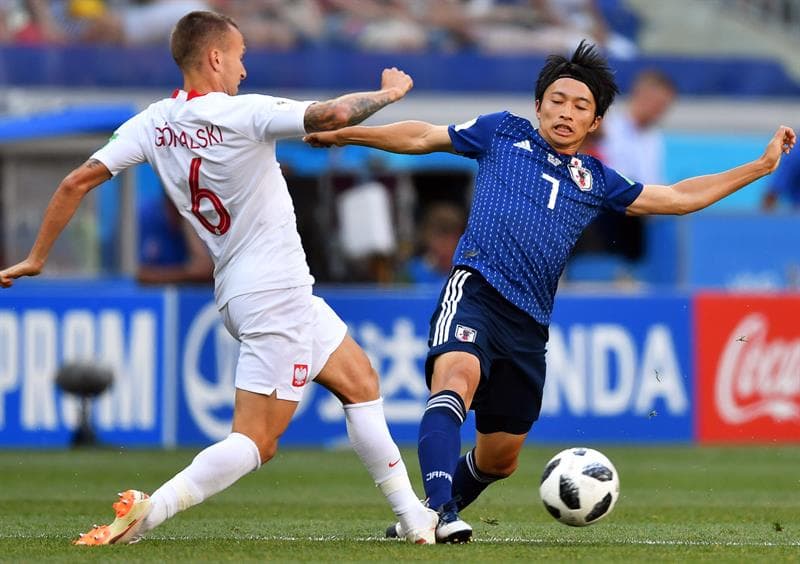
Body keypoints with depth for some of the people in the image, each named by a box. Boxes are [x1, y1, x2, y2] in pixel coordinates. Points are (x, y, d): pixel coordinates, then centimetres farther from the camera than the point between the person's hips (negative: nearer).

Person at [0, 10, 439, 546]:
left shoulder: (154, 123, 3)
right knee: (254, 442, -9)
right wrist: (390, 92, -5)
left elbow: (77, 182, 1)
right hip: (276, 295, -9)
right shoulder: (241, 113, -17)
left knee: (360, 382, 19)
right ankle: (147, 511, -20)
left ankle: (414, 517, 22)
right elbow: (334, 114, -25)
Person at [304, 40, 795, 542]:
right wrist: (344, 133, 18)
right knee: (456, 379, -35)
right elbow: (421, 137, 20)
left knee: (499, 459, 9)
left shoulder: (595, 181, 21)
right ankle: (438, 505, -48)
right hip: (475, 290, -5)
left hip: (529, 324, 5)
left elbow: (676, 198, 26)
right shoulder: (504, 134, 15)